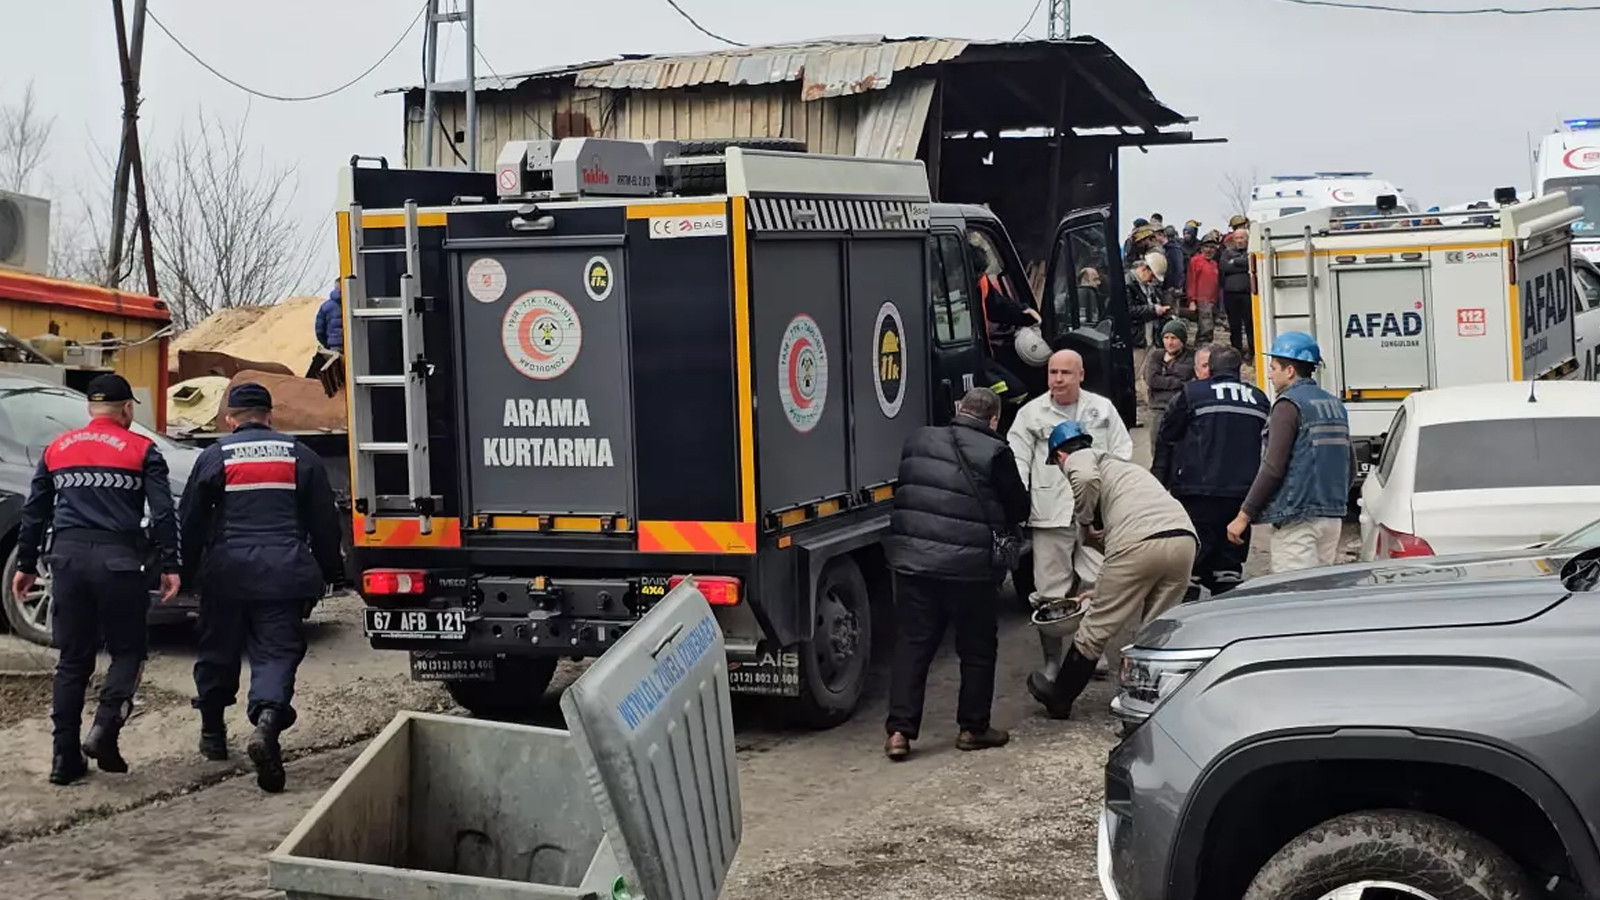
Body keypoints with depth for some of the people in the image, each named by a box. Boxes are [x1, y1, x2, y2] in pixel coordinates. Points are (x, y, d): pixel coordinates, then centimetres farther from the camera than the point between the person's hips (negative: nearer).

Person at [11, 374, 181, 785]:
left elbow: (34, 512, 17)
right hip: (118, 559, -4)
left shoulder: (58, 449, 14)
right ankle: (105, 726, -13)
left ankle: (65, 757, 8)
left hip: (68, 558, 4)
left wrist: (26, 565, 23)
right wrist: (169, 566, -4)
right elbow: (162, 513, -5)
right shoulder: (141, 450, 2)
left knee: (72, 659, 10)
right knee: (127, 650, 9)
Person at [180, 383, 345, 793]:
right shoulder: (299, 456, 6)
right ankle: (267, 722, -28)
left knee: (218, 651, 16)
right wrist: (330, 571, 18)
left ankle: (212, 732, 29)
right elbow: (324, 521, 8)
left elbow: (191, 521, 5)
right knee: (277, 653, -3)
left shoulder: (214, 457, 3)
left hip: (226, 573, 1)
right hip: (283, 574, 0)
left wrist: (187, 568, 17)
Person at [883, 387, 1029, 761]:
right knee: (977, 648, 12)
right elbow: (1018, 509, 0)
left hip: (912, 559, 4)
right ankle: (973, 728, 20)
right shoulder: (995, 454, -8)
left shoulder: (918, 441, 8)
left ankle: (899, 731, 3)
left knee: (912, 644, 9)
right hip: (968, 565, -4)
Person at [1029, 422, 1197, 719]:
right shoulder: (1123, 464, 39)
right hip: (1184, 537, 7)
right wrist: (1105, 589, 48)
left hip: (1140, 542, -7)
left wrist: (1084, 519, 6)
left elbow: (1086, 478, -13)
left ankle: (1059, 699, 24)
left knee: (1096, 628, 9)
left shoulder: (1079, 458, 15)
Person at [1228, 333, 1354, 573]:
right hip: (1332, 517, 9)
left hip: (1297, 521, -9)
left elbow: (1273, 468, -16)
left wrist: (1243, 515, -13)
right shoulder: (1335, 405, 16)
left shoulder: (1289, 404, -10)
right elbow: (1350, 468, 19)